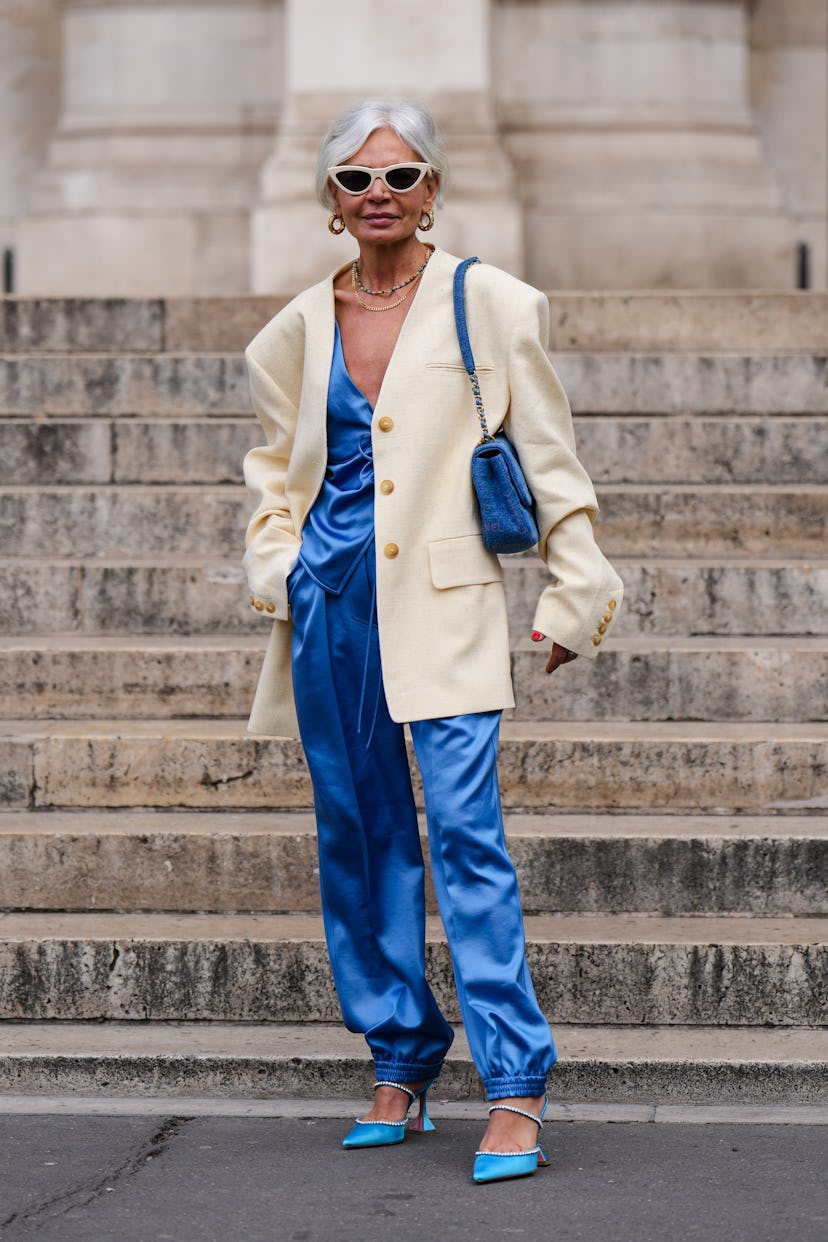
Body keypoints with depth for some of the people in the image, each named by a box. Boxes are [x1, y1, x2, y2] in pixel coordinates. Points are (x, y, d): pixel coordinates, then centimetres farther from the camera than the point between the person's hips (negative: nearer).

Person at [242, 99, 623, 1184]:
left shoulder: (486, 302, -1)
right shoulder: (301, 328, 10)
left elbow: (549, 455, 1)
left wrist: (577, 592, 0)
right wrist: (276, 569, 9)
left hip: (442, 599, -4)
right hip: (330, 599, 5)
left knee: (466, 830, -14)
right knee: (358, 833, 8)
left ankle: (516, 1092, -13)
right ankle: (399, 1064, 20)